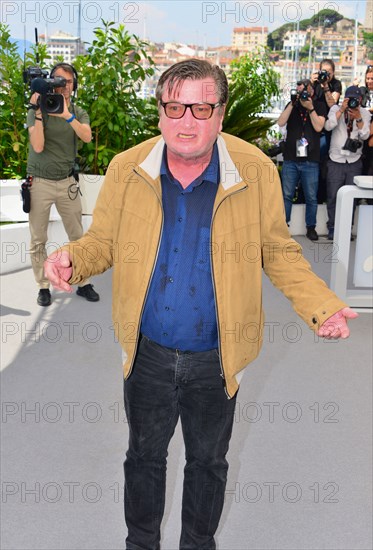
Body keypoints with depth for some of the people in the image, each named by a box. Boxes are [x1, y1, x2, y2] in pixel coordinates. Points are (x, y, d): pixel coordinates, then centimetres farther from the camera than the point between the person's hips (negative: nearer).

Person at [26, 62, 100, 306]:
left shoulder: (79, 113, 5)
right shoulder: (38, 110, -3)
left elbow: (87, 137, -16)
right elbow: (38, 146, -15)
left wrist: (67, 115, -31)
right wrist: (38, 114, -21)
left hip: (67, 182, 2)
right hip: (40, 183, -2)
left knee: (78, 236, 4)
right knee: (38, 240, 2)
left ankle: (83, 283, 14)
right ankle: (43, 287, 13)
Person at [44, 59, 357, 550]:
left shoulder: (256, 171, -14)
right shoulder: (126, 169, -11)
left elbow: (277, 250, -4)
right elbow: (103, 241, 0)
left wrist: (321, 305, -17)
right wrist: (72, 259, -23)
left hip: (216, 357, -1)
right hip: (148, 352, 1)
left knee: (208, 462, 22)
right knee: (144, 456, 23)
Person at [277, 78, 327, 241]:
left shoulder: (319, 106, 5)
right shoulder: (292, 105, 9)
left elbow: (318, 127, -9)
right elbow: (281, 122, -6)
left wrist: (310, 107, -12)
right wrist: (293, 104, -11)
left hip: (310, 161, -1)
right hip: (290, 159, 1)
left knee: (311, 197, 4)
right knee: (287, 195, 5)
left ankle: (311, 227, 15)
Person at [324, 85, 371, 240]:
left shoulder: (365, 113, 5)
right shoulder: (336, 109, 0)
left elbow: (365, 135, -6)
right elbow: (328, 126, -16)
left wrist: (358, 118, -19)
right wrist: (342, 110, -19)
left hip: (354, 162, 2)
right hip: (336, 160, -2)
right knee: (333, 197, 0)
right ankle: (332, 229, 12)